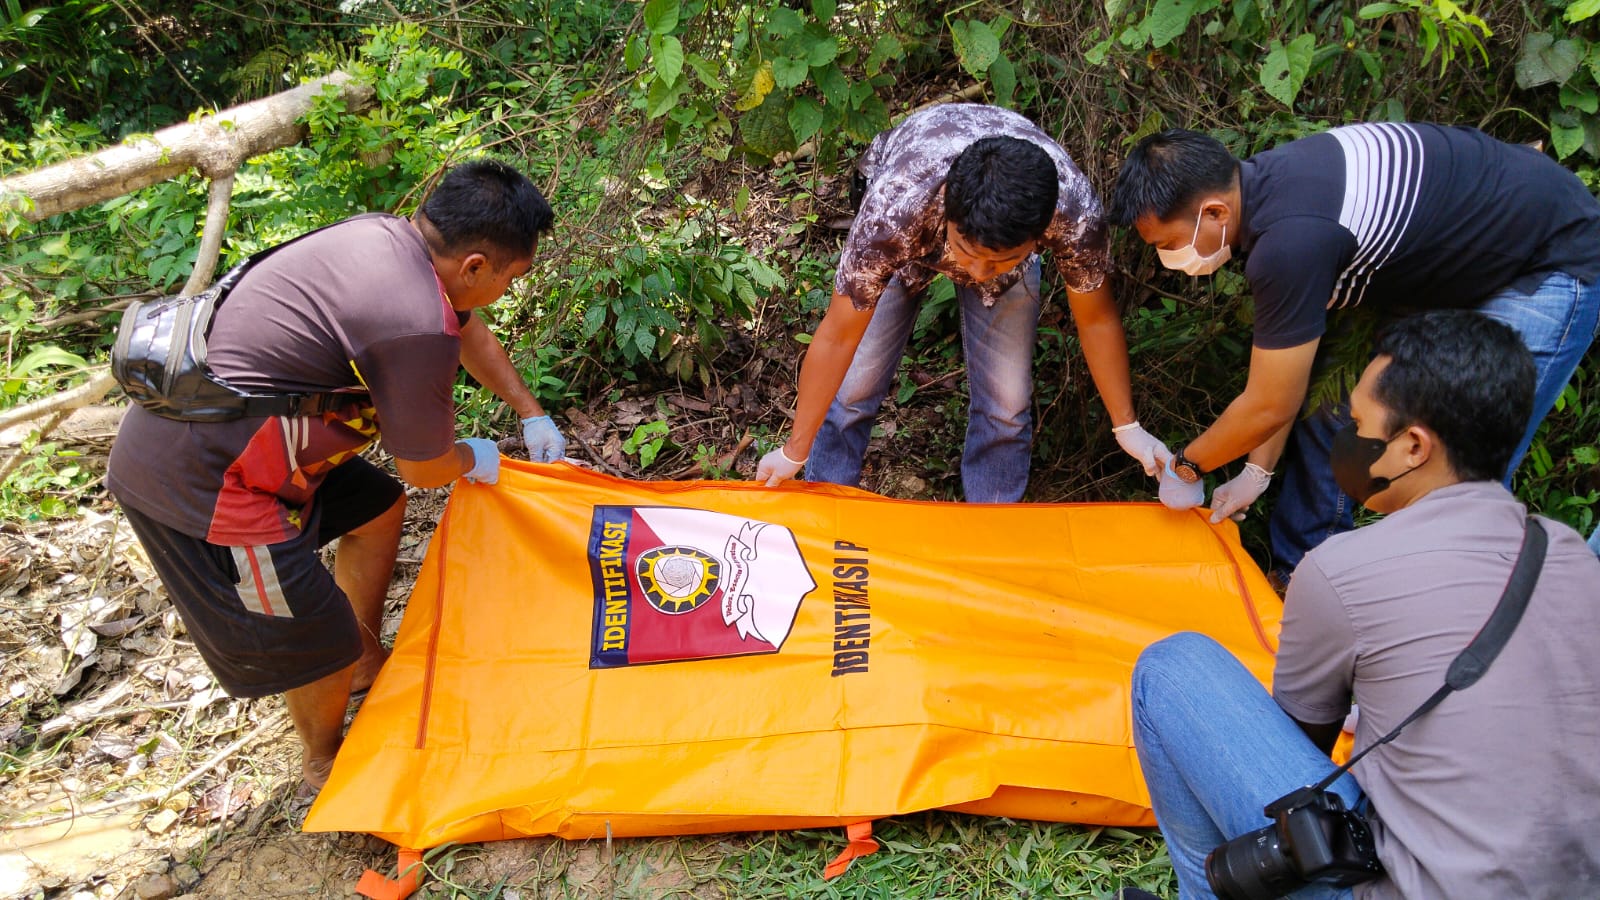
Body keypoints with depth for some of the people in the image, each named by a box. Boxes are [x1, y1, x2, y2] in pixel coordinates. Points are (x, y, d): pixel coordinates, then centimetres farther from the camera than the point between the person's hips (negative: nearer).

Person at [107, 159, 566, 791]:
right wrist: (474, 460, 12)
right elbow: (424, 468, -11)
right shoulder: (416, 328, -28)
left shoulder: (387, 234, 1)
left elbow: (470, 335, 20)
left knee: (377, 506, 25)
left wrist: (532, 413, 30)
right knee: (321, 648, 5)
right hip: (193, 482, -10)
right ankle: (326, 761, 36)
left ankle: (368, 662, 43)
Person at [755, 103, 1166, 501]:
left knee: (1007, 401, -4)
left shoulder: (1075, 212, -39)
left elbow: (1096, 317, -18)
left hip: (1013, 224, 1)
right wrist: (794, 452, -23)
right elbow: (839, 335, -33)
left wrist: (1128, 427, -10)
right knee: (855, 385, -4)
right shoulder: (893, 207, -45)